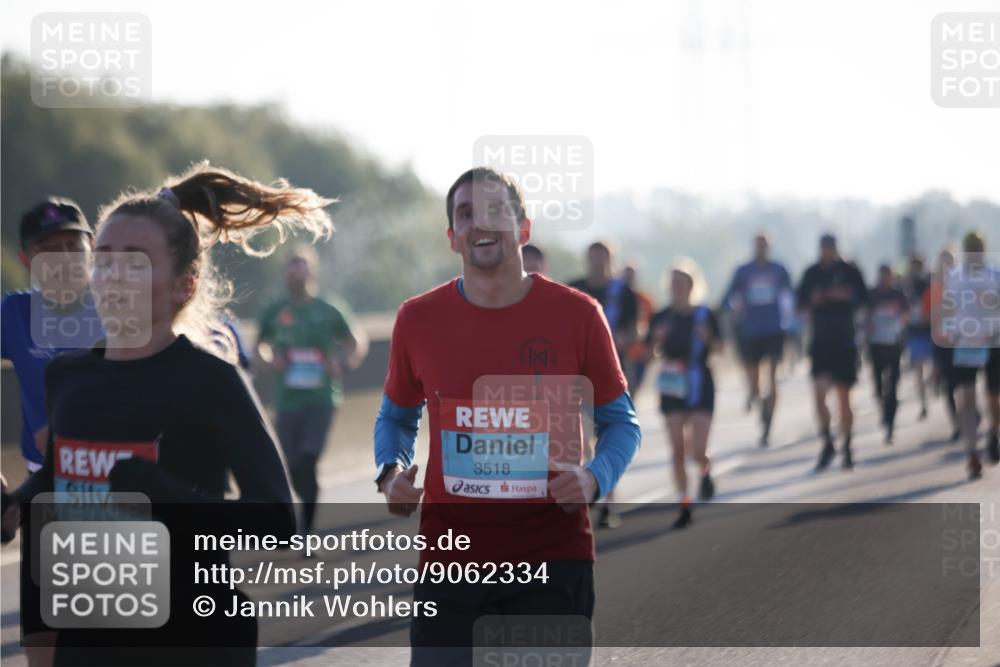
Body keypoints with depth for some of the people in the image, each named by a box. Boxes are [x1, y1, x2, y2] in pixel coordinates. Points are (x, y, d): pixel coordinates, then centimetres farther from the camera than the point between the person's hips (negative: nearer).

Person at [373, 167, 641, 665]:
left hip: (554, 554, -1)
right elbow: (397, 417, 20)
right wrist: (391, 471, -1)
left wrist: (596, 478, -12)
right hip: (450, 552, 1)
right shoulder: (418, 319, 3)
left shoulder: (577, 315, -1)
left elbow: (619, 421, 8)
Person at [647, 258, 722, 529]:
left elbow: (719, 347, 5)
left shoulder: (704, 315, -1)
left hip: (701, 387, -1)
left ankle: (705, 471, 27)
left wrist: (708, 338, -16)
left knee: (698, 452, -9)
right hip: (672, 387, 1)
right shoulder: (662, 318, 2)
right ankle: (684, 508, 8)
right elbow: (651, 350, 2)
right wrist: (658, 338, -19)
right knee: (678, 452, 0)